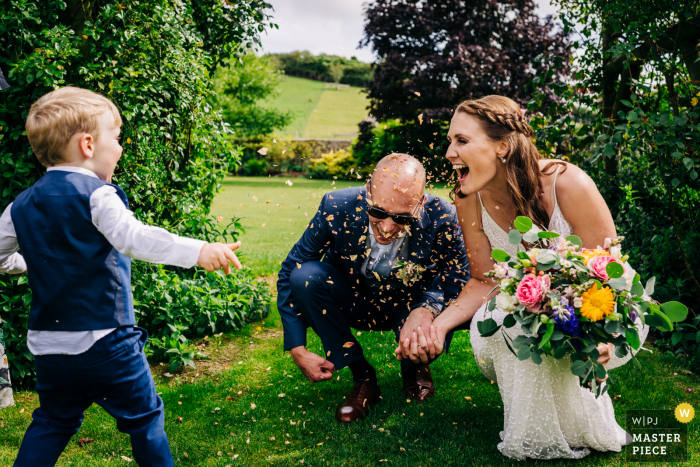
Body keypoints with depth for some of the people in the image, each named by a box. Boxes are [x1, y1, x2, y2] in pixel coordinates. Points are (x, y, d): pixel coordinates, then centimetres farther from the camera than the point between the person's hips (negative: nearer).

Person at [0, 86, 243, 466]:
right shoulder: (96, 194, -15)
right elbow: (133, 239, -31)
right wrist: (198, 250, -39)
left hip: (47, 344, 7)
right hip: (104, 342, -6)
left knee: (52, 422, 23)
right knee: (144, 417, 11)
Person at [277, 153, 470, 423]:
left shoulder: (442, 220, -27)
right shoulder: (336, 208, -26)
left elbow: (461, 282, -17)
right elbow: (289, 273, -17)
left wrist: (427, 309, -41)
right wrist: (298, 350, -20)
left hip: (407, 309, 0)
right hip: (353, 304, 1)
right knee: (305, 276, -27)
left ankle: (415, 368, 7)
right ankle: (362, 377, -10)